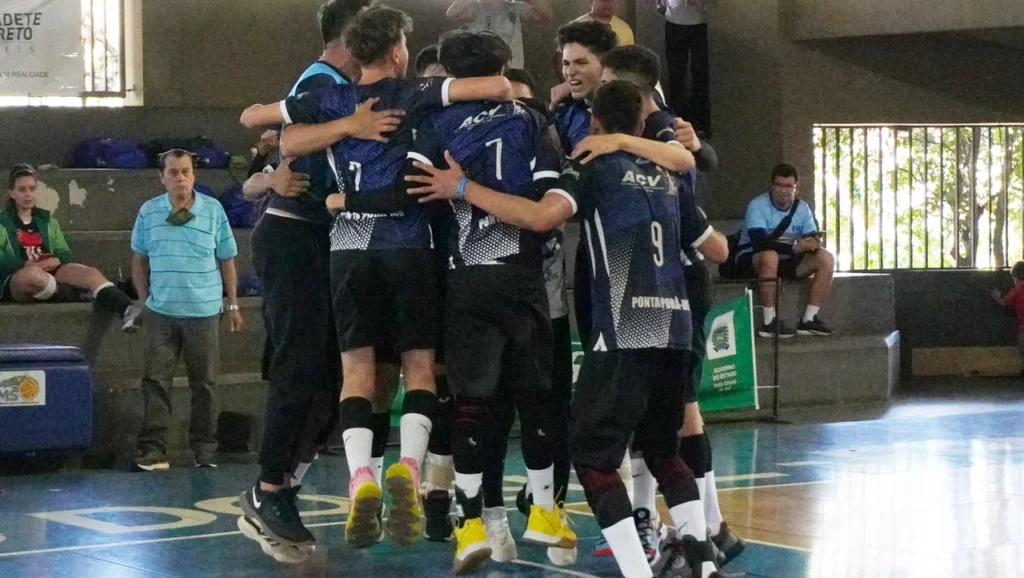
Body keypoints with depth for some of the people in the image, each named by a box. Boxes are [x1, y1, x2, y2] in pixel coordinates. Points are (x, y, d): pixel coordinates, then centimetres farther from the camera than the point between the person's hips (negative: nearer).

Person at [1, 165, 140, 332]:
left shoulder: (47, 221, 22)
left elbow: (65, 254, 15)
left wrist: (56, 260, -9)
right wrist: (25, 265, -18)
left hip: (49, 274, 3)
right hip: (14, 281, -3)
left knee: (89, 273, -28)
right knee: (33, 273, -43)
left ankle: (126, 309, -52)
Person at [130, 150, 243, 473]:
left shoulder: (213, 210, 0)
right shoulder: (148, 212, 3)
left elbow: (227, 261, 6)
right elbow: (139, 261, 12)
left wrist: (232, 304, 6)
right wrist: (145, 299, 4)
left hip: (204, 312, -1)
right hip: (161, 312, 1)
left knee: (205, 383, 5)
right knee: (155, 381, -3)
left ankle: (205, 450, 12)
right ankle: (153, 450, -1)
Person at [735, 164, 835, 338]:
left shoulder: (802, 208, -1)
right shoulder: (758, 206, -19)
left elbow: (812, 238, -6)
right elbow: (760, 242, -31)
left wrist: (814, 243, -32)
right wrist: (794, 247, -37)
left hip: (786, 261, 6)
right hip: (752, 260, -6)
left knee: (826, 258, -13)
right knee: (770, 256, -40)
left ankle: (809, 319, -12)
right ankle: (769, 322, -33)